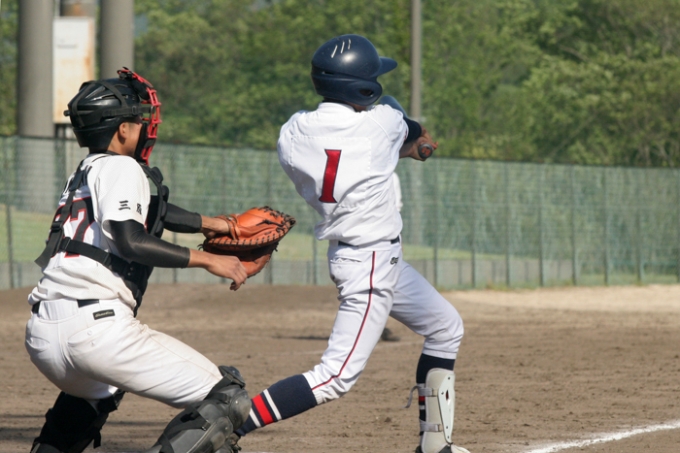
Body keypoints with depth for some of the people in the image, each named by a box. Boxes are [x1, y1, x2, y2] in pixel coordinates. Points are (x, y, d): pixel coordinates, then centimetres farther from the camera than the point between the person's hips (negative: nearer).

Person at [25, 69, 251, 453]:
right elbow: (130, 241, -14)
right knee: (226, 398, -8)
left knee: (94, 392, 44)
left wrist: (210, 224, 50)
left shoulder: (83, 174, 26)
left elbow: (146, 210, 40)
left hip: (40, 335, 9)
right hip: (94, 327, -9)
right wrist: (206, 259, -9)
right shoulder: (120, 168, 0)